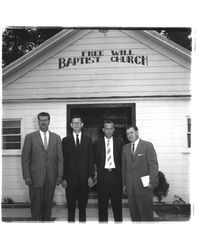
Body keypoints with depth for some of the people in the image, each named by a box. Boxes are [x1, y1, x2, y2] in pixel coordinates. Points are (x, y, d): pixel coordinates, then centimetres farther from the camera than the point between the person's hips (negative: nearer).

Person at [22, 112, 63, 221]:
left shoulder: (56, 138, 8)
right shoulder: (30, 137, 2)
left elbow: (60, 158, 6)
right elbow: (25, 158, 0)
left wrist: (60, 175, 0)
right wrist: (26, 176, -7)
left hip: (51, 177, 2)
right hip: (36, 176, -2)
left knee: (48, 203, 8)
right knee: (36, 204, 3)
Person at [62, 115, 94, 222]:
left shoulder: (88, 140, 9)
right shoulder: (66, 140, 6)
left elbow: (91, 160, 6)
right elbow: (63, 160, 2)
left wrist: (91, 176, -3)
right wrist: (63, 178, -5)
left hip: (84, 178, 1)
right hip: (70, 178, -1)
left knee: (83, 206, 7)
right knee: (71, 206, 5)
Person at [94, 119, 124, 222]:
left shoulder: (119, 142, 7)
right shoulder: (97, 143, 6)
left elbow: (122, 159, 8)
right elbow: (95, 160, 8)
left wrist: (120, 173, 1)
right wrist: (99, 170, 0)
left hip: (116, 174, 0)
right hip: (103, 174, 0)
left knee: (117, 202, 6)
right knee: (102, 203, 5)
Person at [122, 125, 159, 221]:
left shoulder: (147, 145, 0)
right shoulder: (125, 148, 15)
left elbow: (153, 164, -6)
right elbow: (124, 167, 14)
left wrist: (152, 181, -13)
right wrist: (124, 184, 10)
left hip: (144, 186, -4)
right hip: (130, 188, 5)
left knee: (146, 215, 1)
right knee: (134, 215, 9)